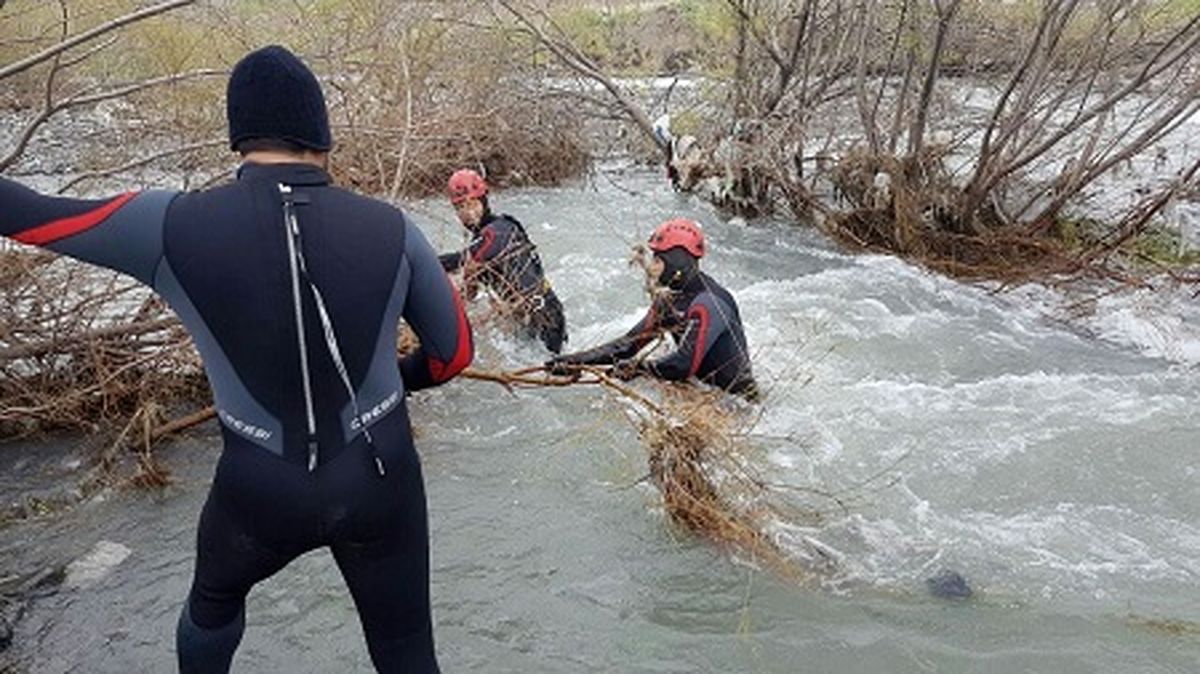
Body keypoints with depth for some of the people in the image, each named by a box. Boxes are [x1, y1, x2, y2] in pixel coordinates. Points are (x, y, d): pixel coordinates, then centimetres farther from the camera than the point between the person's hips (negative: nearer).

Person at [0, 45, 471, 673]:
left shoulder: (172, 226, -15)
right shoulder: (391, 229, -12)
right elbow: (454, 351, -1)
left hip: (259, 490, 0)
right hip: (380, 481, 0)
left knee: (213, 601, 34)